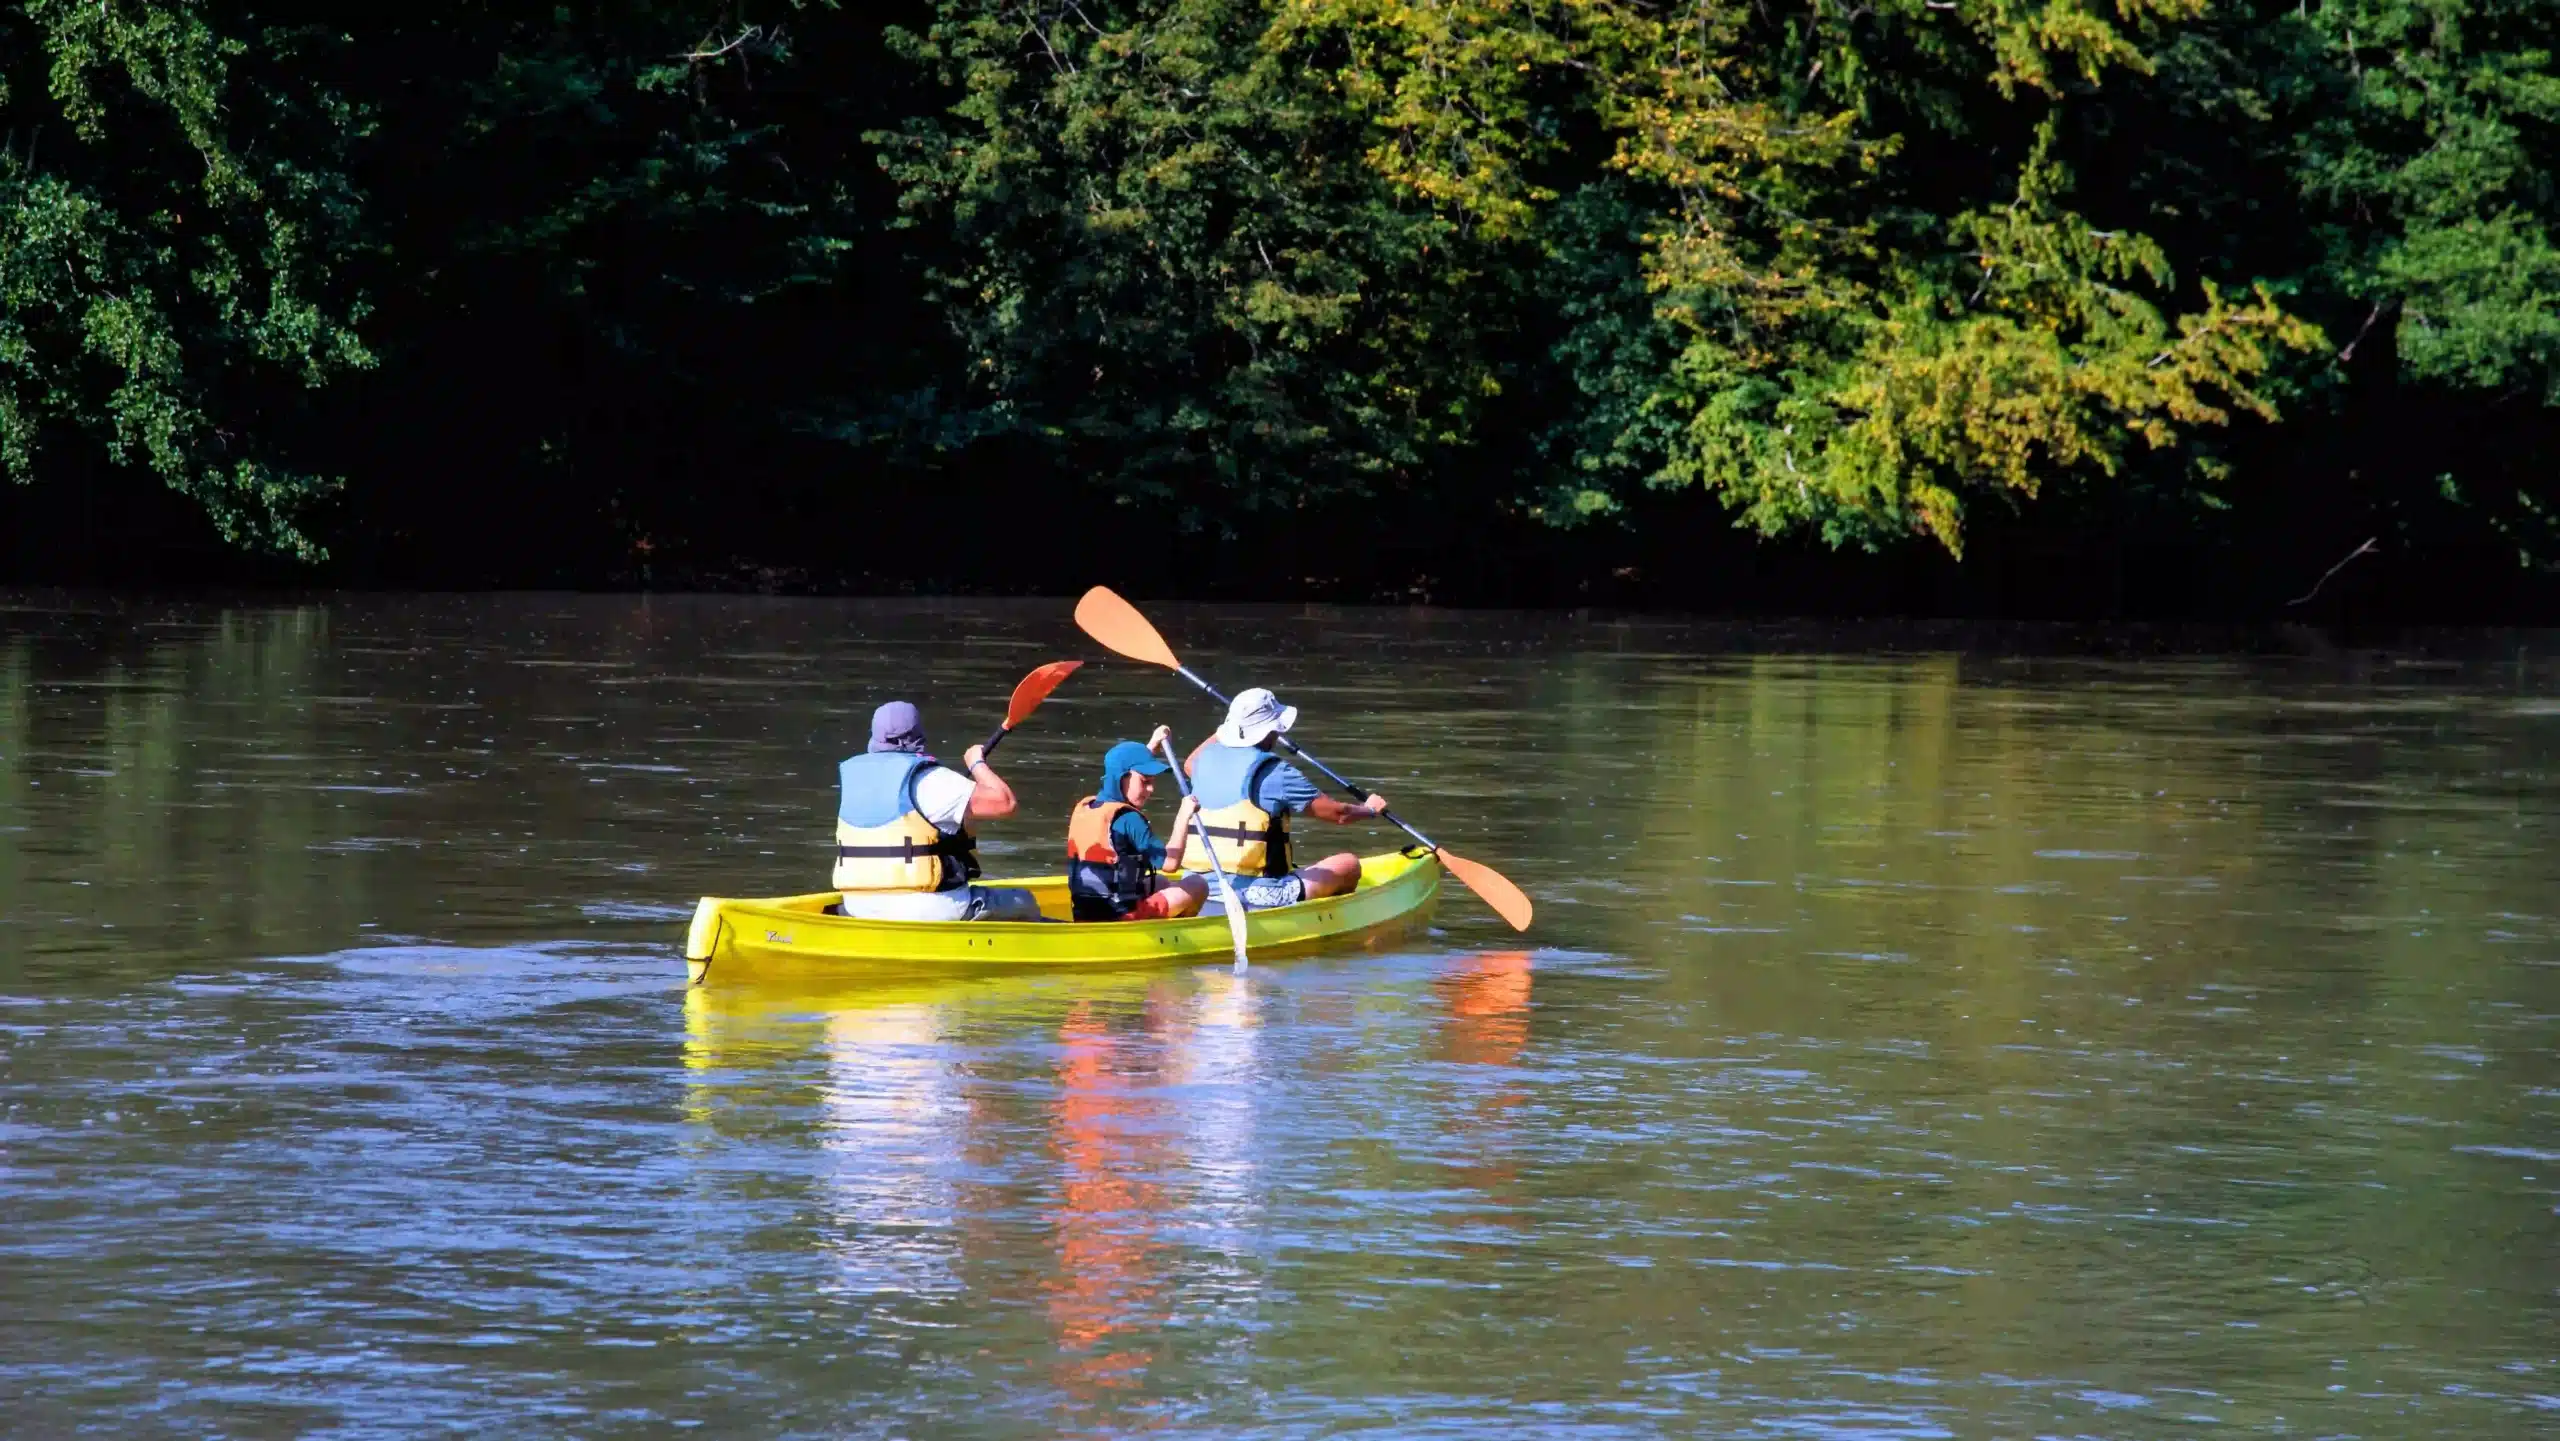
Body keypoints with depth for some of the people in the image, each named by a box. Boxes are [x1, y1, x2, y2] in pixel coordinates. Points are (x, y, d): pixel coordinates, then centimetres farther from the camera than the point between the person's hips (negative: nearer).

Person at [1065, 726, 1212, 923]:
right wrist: (1183, 817, -10)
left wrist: (1152, 745, 37)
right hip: (1123, 916, -9)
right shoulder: (1128, 819, -16)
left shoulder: (1084, 808, 9)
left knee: (1160, 883, 36)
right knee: (1198, 884, 6)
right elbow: (1170, 863, -17)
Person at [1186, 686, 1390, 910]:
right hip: (1255, 897, -8)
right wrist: (1370, 809, 19)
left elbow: (1189, 764, 35)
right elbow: (1338, 813, -2)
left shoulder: (1207, 759, 6)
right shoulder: (1275, 773, -12)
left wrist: (1228, 729, 46)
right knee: (1348, 865, 4)